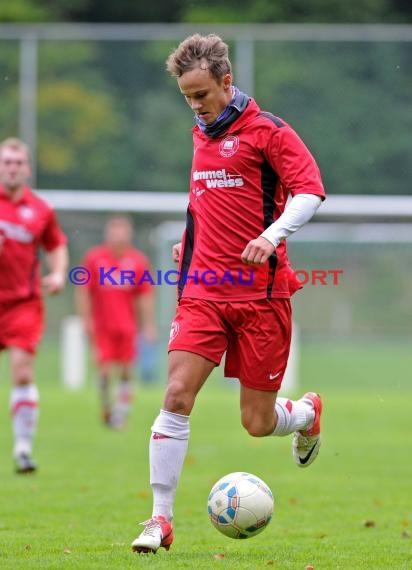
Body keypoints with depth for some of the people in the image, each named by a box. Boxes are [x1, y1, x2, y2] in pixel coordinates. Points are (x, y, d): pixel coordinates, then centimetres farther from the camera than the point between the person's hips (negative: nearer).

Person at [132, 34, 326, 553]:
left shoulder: (266, 130, -6)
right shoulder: (201, 134, 15)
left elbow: (310, 190, -14)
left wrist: (272, 236, -28)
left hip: (260, 292, -5)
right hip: (204, 291, 5)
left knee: (257, 422, 2)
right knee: (177, 396, -13)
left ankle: (308, 413, 38)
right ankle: (161, 519, -9)